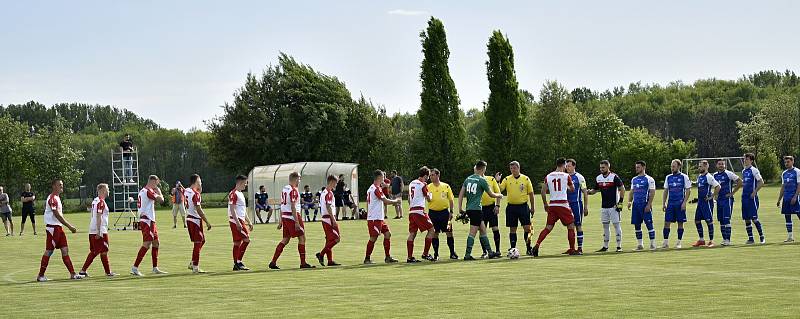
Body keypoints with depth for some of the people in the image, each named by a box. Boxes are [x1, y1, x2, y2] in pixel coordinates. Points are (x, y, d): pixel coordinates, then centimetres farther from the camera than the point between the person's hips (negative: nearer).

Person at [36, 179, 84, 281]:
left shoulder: (57, 197, 17)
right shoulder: (52, 198, -15)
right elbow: (57, 215, -21)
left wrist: (69, 225, 19)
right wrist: (69, 226, -21)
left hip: (58, 227, 10)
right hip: (53, 227, -10)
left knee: (65, 250, 6)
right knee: (49, 251, -4)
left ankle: (72, 274, 4)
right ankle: (40, 276, 2)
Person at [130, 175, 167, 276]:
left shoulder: (142, 191, 16)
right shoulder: (148, 191, -15)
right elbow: (161, 200, -16)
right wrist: (159, 192, 4)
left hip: (149, 220, 11)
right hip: (147, 221, -11)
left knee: (156, 242, 15)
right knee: (147, 244, -14)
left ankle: (155, 268, 19)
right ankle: (134, 268, -17)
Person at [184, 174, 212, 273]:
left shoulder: (186, 191, 8)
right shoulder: (196, 194, -18)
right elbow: (199, 210, -21)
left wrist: (199, 190, 20)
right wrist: (207, 222, -17)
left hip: (189, 218, 9)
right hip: (195, 220, -9)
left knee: (202, 240, 19)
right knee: (197, 243, -3)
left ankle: (192, 263, 20)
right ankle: (195, 268, 0)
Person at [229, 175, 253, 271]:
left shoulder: (241, 194, 20)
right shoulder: (233, 194, -11)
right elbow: (232, 209, -17)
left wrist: (249, 222, 23)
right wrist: (237, 222, -23)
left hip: (240, 220, 10)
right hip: (236, 220, -10)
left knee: (237, 243, 8)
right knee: (246, 239, -13)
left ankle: (236, 265, 9)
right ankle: (239, 261, -11)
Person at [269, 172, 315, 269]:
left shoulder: (284, 189, 13)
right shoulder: (293, 191, -15)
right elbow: (293, 207, -19)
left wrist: (281, 221, 21)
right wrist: (297, 222, -19)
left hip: (284, 217, 9)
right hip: (292, 216, -9)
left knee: (285, 239, 12)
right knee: (302, 238, 1)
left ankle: (273, 262, 6)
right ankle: (303, 263, 3)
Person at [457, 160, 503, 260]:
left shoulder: (468, 179, 10)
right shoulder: (482, 180, -8)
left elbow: (461, 194, 8)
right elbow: (491, 194, 1)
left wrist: (460, 208, 12)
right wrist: (499, 195, 22)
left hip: (469, 208, 8)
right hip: (476, 209, -8)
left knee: (483, 230, 15)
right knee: (473, 232, -6)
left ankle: (490, 252, 20)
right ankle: (467, 255, -9)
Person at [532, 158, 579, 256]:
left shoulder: (548, 176, 7)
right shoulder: (566, 176, -2)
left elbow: (543, 191, 5)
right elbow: (572, 189, 12)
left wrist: (545, 205, 15)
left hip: (552, 205, 4)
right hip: (563, 204, -4)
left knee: (548, 227, 9)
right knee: (571, 226, 9)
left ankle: (537, 245, -6)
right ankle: (572, 249, 10)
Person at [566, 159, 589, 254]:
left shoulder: (579, 177, -4)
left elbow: (585, 193, -3)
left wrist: (586, 207, -8)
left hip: (577, 204, -5)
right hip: (567, 205, 5)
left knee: (578, 225, -4)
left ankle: (580, 247, 0)